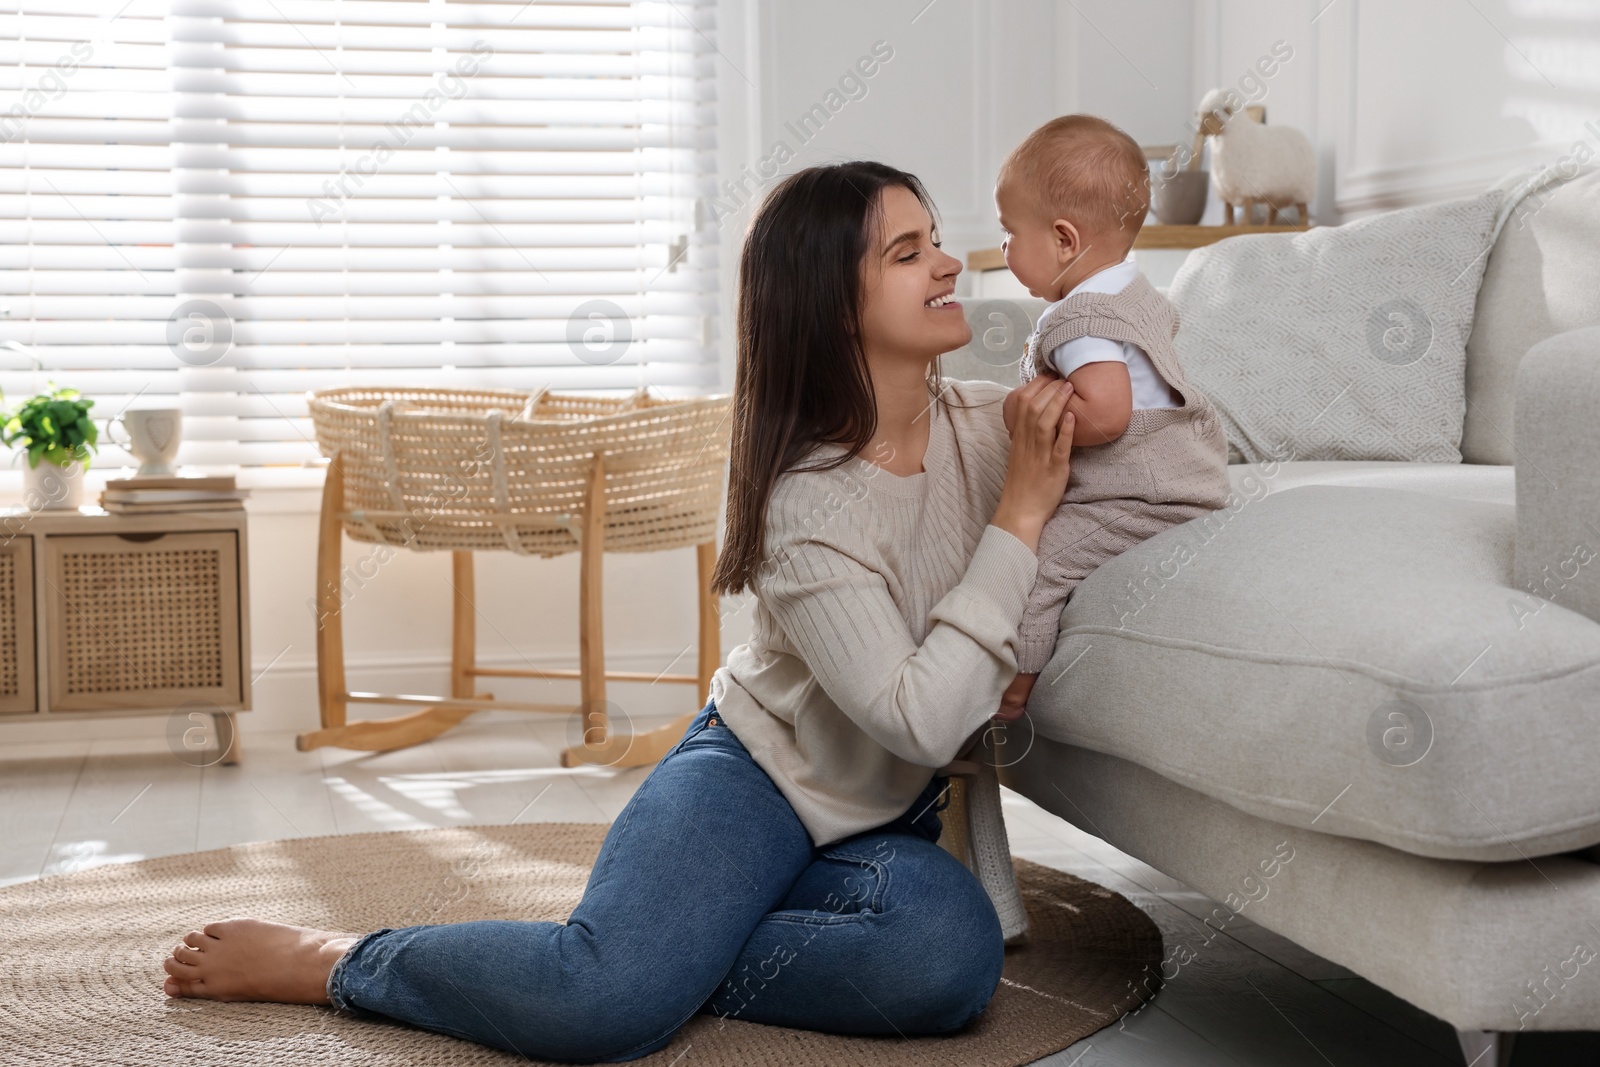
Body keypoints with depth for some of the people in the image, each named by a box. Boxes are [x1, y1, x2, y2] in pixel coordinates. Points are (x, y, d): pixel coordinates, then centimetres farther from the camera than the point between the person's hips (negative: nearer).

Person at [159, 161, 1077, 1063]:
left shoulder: (992, 425, -4)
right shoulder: (806, 504, -21)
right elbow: (920, 721, -28)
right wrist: (1019, 519, -25)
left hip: (879, 820, 5)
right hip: (756, 774, -5)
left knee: (950, 959, -32)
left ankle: (677, 956, -13)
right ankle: (328, 962, -5)